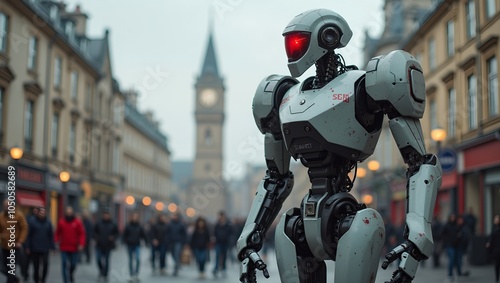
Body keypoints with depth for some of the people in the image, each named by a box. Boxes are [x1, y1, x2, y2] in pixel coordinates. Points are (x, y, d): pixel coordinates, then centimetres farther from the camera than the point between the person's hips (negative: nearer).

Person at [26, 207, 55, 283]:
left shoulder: (48, 222, 5)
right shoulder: (32, 221, -1)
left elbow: (51, 236, 8)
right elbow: (29, 235, -2)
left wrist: (52, 247, 4)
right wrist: (28, 247, -4)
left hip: (45, 248, 1)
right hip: (35, 249, -1)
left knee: (45, 264, -11)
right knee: (36, 266, 5)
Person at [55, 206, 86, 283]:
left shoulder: (78, 222, -2)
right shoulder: (61, 222, 1)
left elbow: (82, 234, -4)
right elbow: (57, 233, 10)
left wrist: (81, 244, -13)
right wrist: (57, 240, -5)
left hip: (74, 248, 0)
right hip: (64, 248, 0)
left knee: (73, 264, 12)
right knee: (64, 265, -5)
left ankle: (71, 274, 44)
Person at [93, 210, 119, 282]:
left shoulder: (113, 225, 1)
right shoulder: (98, 224, -1)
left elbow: (116, 233, 8)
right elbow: (94, 232, 8)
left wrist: (113, 238, -10)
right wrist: (96, 238, -7)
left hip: (108, 246, 0)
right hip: (99, 245, 0)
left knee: (106, 261, 4)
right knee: (98, 259, -6)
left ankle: (105, 275, 16)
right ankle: (101, 270, 22)